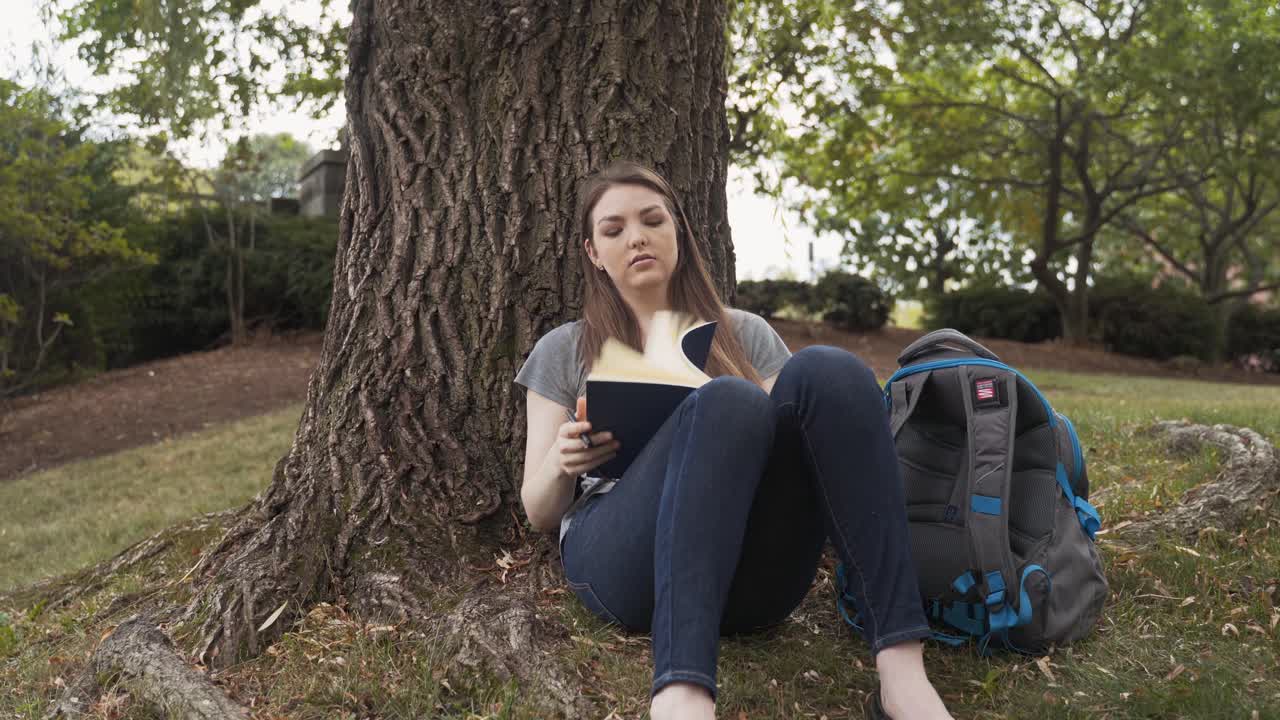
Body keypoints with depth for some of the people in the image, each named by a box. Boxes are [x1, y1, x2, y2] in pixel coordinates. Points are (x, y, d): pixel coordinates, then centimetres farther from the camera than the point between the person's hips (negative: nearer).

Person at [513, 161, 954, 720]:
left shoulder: (744, 333, 24)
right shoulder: (565, 350, 19)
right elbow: (539, 513, 17)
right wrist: (560, 464, -7)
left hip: (753, 573, 2)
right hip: (625, 560, -2)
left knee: (826, 372, -25)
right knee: (728, 401, -32)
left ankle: (902, 668, -34)